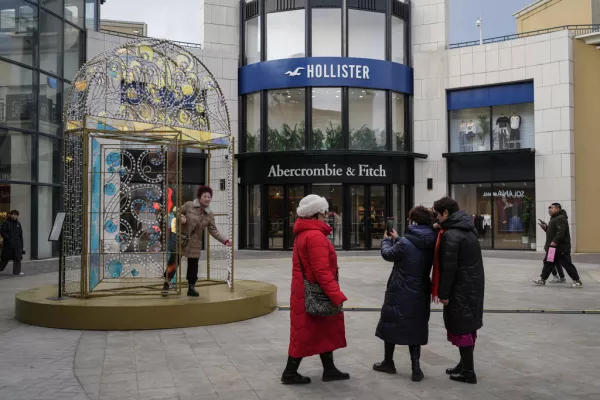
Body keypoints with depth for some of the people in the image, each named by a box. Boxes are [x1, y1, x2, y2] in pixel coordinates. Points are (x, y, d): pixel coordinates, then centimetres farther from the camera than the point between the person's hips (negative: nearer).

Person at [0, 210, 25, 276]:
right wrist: (8, 238, -19)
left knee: (18, 258, 2)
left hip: (17, 244, 4)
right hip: (8, 244, -4)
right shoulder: (6, 223, -3)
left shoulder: (18, 224, 11)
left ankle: (17, 271, 7)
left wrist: (21, 244, 11)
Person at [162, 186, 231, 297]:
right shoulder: (188, 205, -10)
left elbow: (214, 231, -3)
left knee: (193, 265, 6)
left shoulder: (210, 215, -2)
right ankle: (167, 284, 16)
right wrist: (181, 217, -19)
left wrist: (225, 240, -12)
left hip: (195, 242, 3)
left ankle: (191, 287, 19)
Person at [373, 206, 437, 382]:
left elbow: (388, 254, -3)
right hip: (420, 293, 5)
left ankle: (388, 362, 26)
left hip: (400, 292, -5)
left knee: (390, 324, 13)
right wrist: (397, 239, 24)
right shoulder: (431, 243, -2)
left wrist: (387, 240, 17)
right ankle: (416, 366, 5)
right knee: (415, 328, 12)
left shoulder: (405, 243, -21)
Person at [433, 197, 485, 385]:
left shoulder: (451, 235, -18)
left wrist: (444, 293, -15)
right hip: (473, 285, 9)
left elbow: (449, 267, -20)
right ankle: (465, 365, 26)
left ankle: (468, 372, 5)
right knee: (468, 326, 15)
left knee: (461, 328, -1)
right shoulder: (468, 229, 11)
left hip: (460, 288, -9)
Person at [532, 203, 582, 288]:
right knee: (548, 263, 13)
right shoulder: (555, 218, 19)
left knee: (567, 264, -7)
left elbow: (561, 232, -28)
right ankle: (542, 279, 19)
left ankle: (578, 282, -2)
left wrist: (555, 241, -34)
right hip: (554, 247, 11)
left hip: (560, 248, -11)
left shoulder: (561, 218, -15)